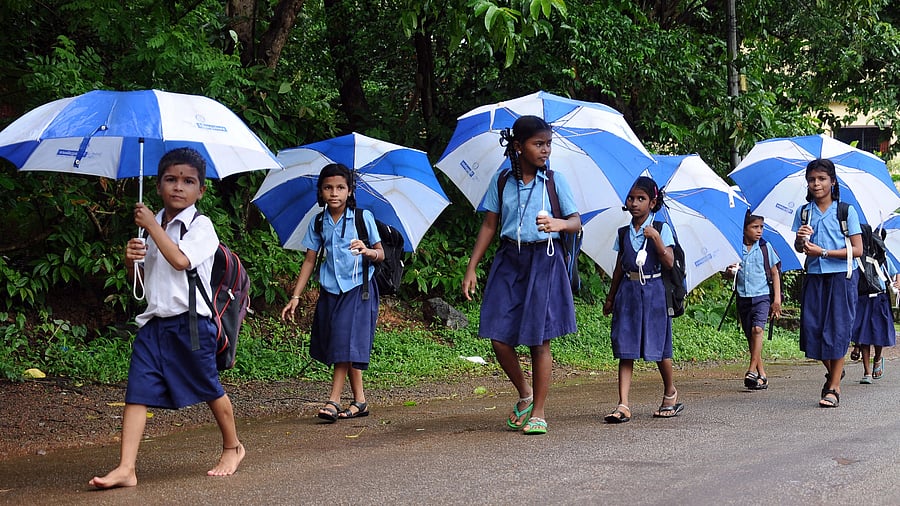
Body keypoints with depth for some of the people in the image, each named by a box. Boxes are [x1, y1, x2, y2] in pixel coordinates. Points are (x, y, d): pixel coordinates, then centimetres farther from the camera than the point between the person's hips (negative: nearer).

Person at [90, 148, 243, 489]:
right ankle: (126, 468, -11)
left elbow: (180, 260, -23)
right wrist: (131, 259, -4)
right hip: (154, 320, 5)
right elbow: (137, 276, 19)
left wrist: (152, 225, -16)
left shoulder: (200, 225, -6)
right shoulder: (153, 225, 12)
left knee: (209, 388, 10)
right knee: (137, 392, -7)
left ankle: (232, 447, 33)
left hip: (190, 322, -5)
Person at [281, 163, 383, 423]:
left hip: (358, 288, -4)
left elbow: (380, 254, -1)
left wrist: (366, 251, -25)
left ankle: (334, 400, -14)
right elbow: (309, 260, 8)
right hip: (330, 290, 4)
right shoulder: (318, 223, 5)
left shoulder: (363, 217, -4)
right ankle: (359, 401, 10)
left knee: (347, 343, -12)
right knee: (338, 344, 3)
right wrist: (295, 296, 4)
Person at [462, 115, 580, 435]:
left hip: (544, 262, -2)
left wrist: (559, 224, -24)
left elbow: (577, 222, 0)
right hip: (509, 261, 2)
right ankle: (524, 394, 20)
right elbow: (489, 226, 7)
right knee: (499, 337, -5)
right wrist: (471, 268, 3)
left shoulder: (555, 180, 1)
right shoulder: (501, 181, 4)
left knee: (539, 340, 0)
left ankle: (538, 412, 11)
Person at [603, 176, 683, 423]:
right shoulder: (624, 233, 9)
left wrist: (657, 239, -24)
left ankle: (670, 395, 29)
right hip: (628, 291, 3)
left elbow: (669, 262, -11)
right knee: (625, 349, -5)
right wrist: (611, 297, 16)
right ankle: (623, 405, -9)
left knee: (659, 347, 5)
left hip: (653, 291, -3)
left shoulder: (661, 229, -2)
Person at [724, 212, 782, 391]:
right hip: (743, 298, 3)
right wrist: (731, 271, -11)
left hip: (762, 296, -3)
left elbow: (774, 274, 7)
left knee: (757, 329, -23)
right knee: (750, 336, 4)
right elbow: (729, 275, 14)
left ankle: (752, 370, -23)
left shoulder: (766, 248, 3)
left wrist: (777, 299, 1)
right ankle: (761, 375, 11)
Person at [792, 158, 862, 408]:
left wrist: (823, 252, -15)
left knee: (837, 328, -5)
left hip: (841, 277, -3)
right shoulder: (803, 212, 7)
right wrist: (800, 240, -13)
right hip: (814, 277, 4)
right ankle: (833, 372, 26)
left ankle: (834, 388, 2)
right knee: (812, 327, 0)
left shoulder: (846, 211, -3)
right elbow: (799, 249, 10)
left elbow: (857, 250, -7)